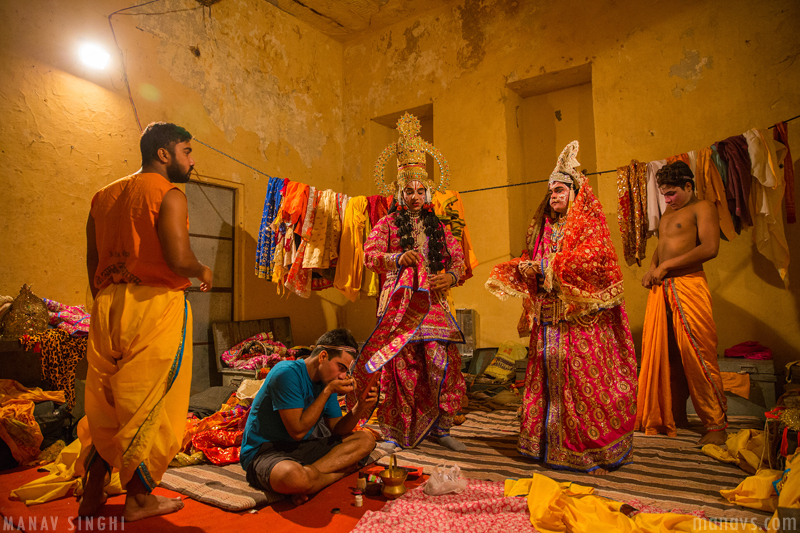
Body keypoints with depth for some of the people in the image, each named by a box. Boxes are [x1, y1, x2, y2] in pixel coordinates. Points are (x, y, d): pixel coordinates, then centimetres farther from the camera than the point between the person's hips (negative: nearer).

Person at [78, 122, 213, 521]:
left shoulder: (104, 196, 14)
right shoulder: (168, 195, -10)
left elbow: (92, 261, 16)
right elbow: (179, 260, -22)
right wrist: (203, 271, -2)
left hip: (108, 305, 8)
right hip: (155, 306, -7)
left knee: (106, 401, 18)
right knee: (150, 403, 6)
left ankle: (91, 493, 29)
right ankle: (139, 498, 19)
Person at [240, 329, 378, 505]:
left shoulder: (327, 381, 5)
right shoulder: (287, 373, -21)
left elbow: (336, 429, 5)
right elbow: (297, 431, -23)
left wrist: (361, 407, -12)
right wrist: (328, 391, -22)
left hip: (301, 448, 9)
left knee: (366, 439, -2)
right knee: (293, 477, -43)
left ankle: (309, 473, -17)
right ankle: (341, 470, -14)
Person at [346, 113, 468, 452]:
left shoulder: (438, 227, 18)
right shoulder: (388, 224, 7)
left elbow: (458, 258, 16)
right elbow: (370, 254, -4)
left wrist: (450, 276, -6)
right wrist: (399, 258, -21)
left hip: (432, 301, 4)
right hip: (399, 302, -3)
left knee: (444, 361, -1)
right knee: (400, 364, -2)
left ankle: (440, 427, 13)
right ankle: (393, 431, 11)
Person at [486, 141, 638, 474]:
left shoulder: (589, 224, 2)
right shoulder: (544, 227, 18)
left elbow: (590, 259, -14)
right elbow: (531, 261, 18)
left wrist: (546, 267, -17)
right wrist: (521, 269, -4)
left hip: (582, 316, -5)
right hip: (549, 317, 5)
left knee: (585, 378, -4)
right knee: (548, 377, 4)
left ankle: (596, 449, 7)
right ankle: (550, 443, 14)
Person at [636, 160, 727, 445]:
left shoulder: (702, 208, -2)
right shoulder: (667, 214, 22)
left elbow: (710, 248, -15)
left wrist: (665, 266, -12)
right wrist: (652, 269, 8)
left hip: (688, 286, -7)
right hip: (661, 289, 7)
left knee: (697, 354, -7)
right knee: (662, 353, 6)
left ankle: (716, 423, 5)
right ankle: (670, 416, 17)